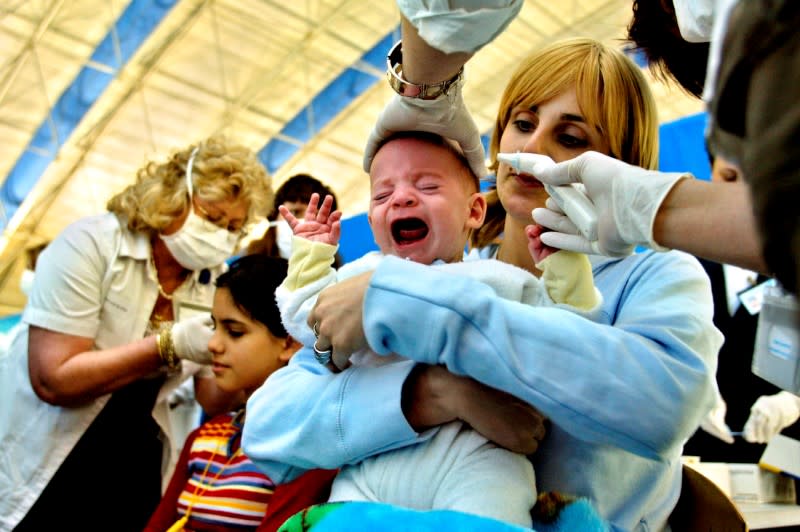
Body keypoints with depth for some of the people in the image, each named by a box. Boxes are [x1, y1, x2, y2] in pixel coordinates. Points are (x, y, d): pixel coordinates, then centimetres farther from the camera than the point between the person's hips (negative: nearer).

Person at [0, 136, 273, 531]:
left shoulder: (216, 283, -4)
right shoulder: (91, 244, -17)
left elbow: (212, 401, -5)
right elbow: (53, 380, -24)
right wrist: (170, 344, -28)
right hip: (38, 471, -4)